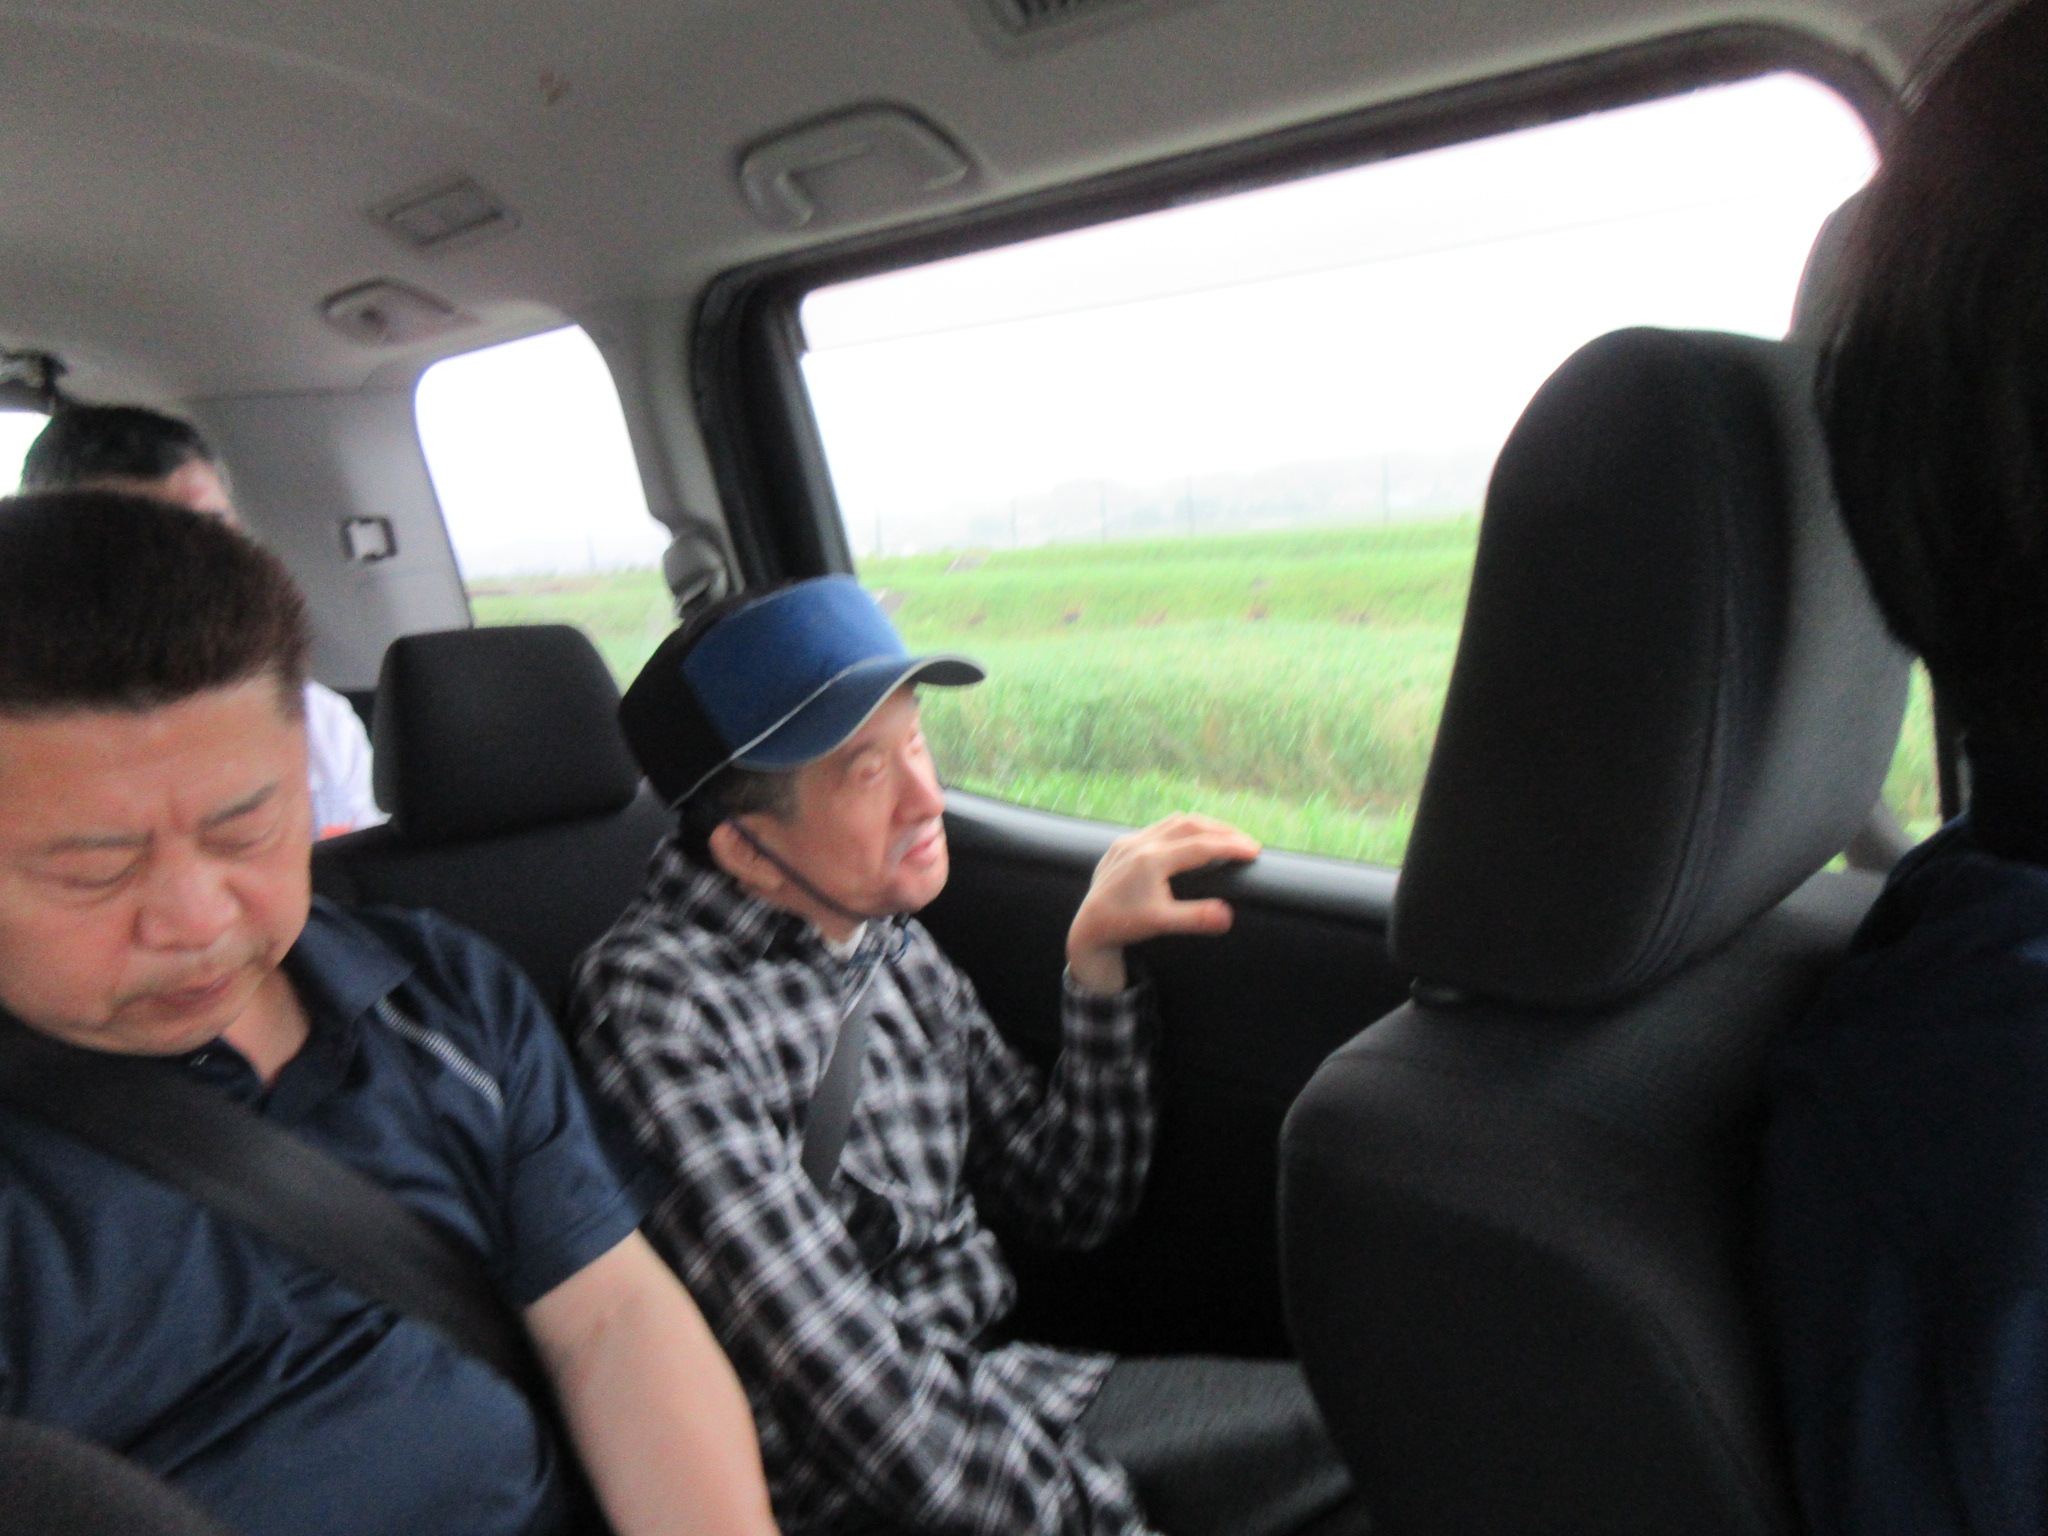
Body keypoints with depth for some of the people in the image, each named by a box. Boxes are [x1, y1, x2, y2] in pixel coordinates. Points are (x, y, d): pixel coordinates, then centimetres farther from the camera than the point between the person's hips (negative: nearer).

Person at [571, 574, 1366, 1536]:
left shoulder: (898, 949, 5)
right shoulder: (658, 1001, -19)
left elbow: (1072, 1204, 8)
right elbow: (850, 1393, -23)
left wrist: (1096, 960, -2)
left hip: (1000, 1384, 7)